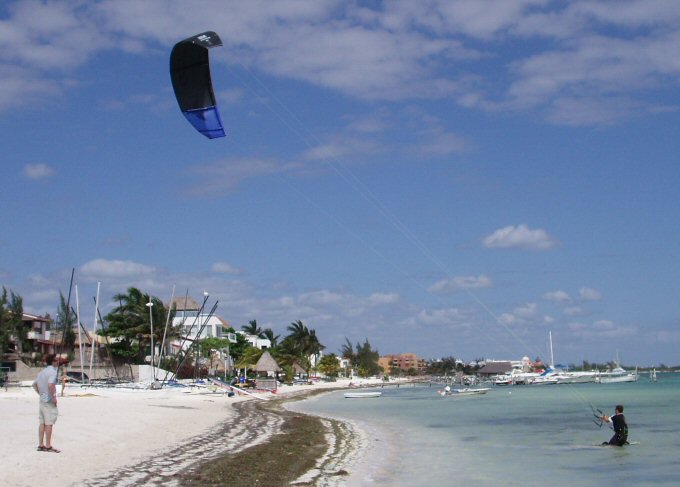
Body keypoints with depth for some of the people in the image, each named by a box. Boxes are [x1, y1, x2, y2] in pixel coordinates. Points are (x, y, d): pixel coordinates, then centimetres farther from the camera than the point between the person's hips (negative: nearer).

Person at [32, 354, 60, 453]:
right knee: (49, 423, -4)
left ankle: (41, 445, 15)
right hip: (49, 401, -9)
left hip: (42, 399, 9)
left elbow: (35, 384, 21)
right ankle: (48, 446, -2)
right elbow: (50, 385, -30)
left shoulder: (42, 371, 14)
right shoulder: (52, 371, -15)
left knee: (42, 423, 11)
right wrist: (53, 398, -22)